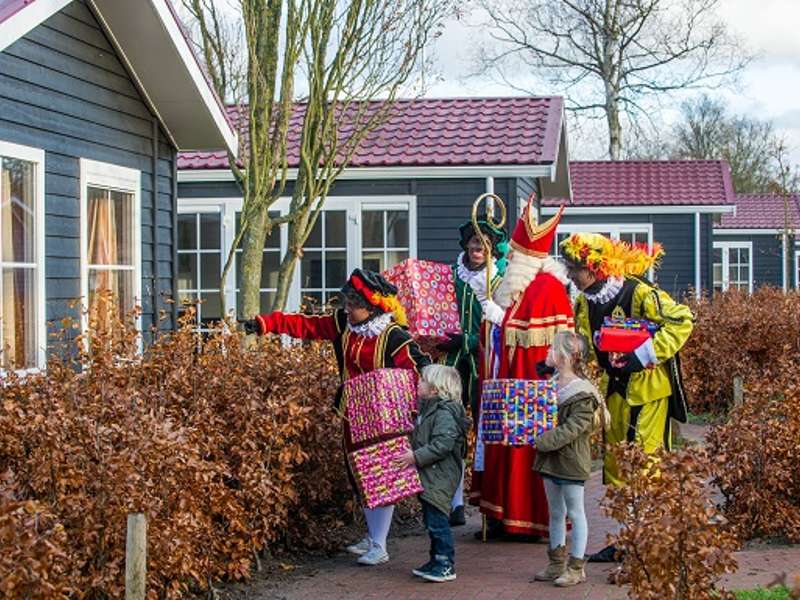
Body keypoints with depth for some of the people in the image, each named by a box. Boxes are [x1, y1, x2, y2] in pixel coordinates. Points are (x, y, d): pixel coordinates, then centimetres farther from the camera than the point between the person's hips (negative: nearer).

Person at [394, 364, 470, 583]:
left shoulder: (445, 413, -17)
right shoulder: (427, 409, 14)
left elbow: (442, 444, -26)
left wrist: (416, 456, -25)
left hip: (441, 477, -10)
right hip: (428, 476, 10)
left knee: (437, 521, -9)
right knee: (431, 521, 15)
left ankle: (446, 565, -3)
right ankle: (436, 560, 24)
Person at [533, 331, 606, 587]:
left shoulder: (582, 394, -17)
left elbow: (571, 428, -22)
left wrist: (544, 441, -22)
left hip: (571, 461, -8)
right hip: (551, 460, 8)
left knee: (575, 513, 2)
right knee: (555, 513, 15)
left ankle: (576, 567, 9)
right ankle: (557, 564, 25)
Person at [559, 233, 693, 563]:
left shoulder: (640, 293, -20)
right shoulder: (585, 303, 5)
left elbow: (682, 321, -17)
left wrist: (645, 354, -22)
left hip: (648, 389, -8)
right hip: (616, 390, 8)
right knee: (615, 465, 11)